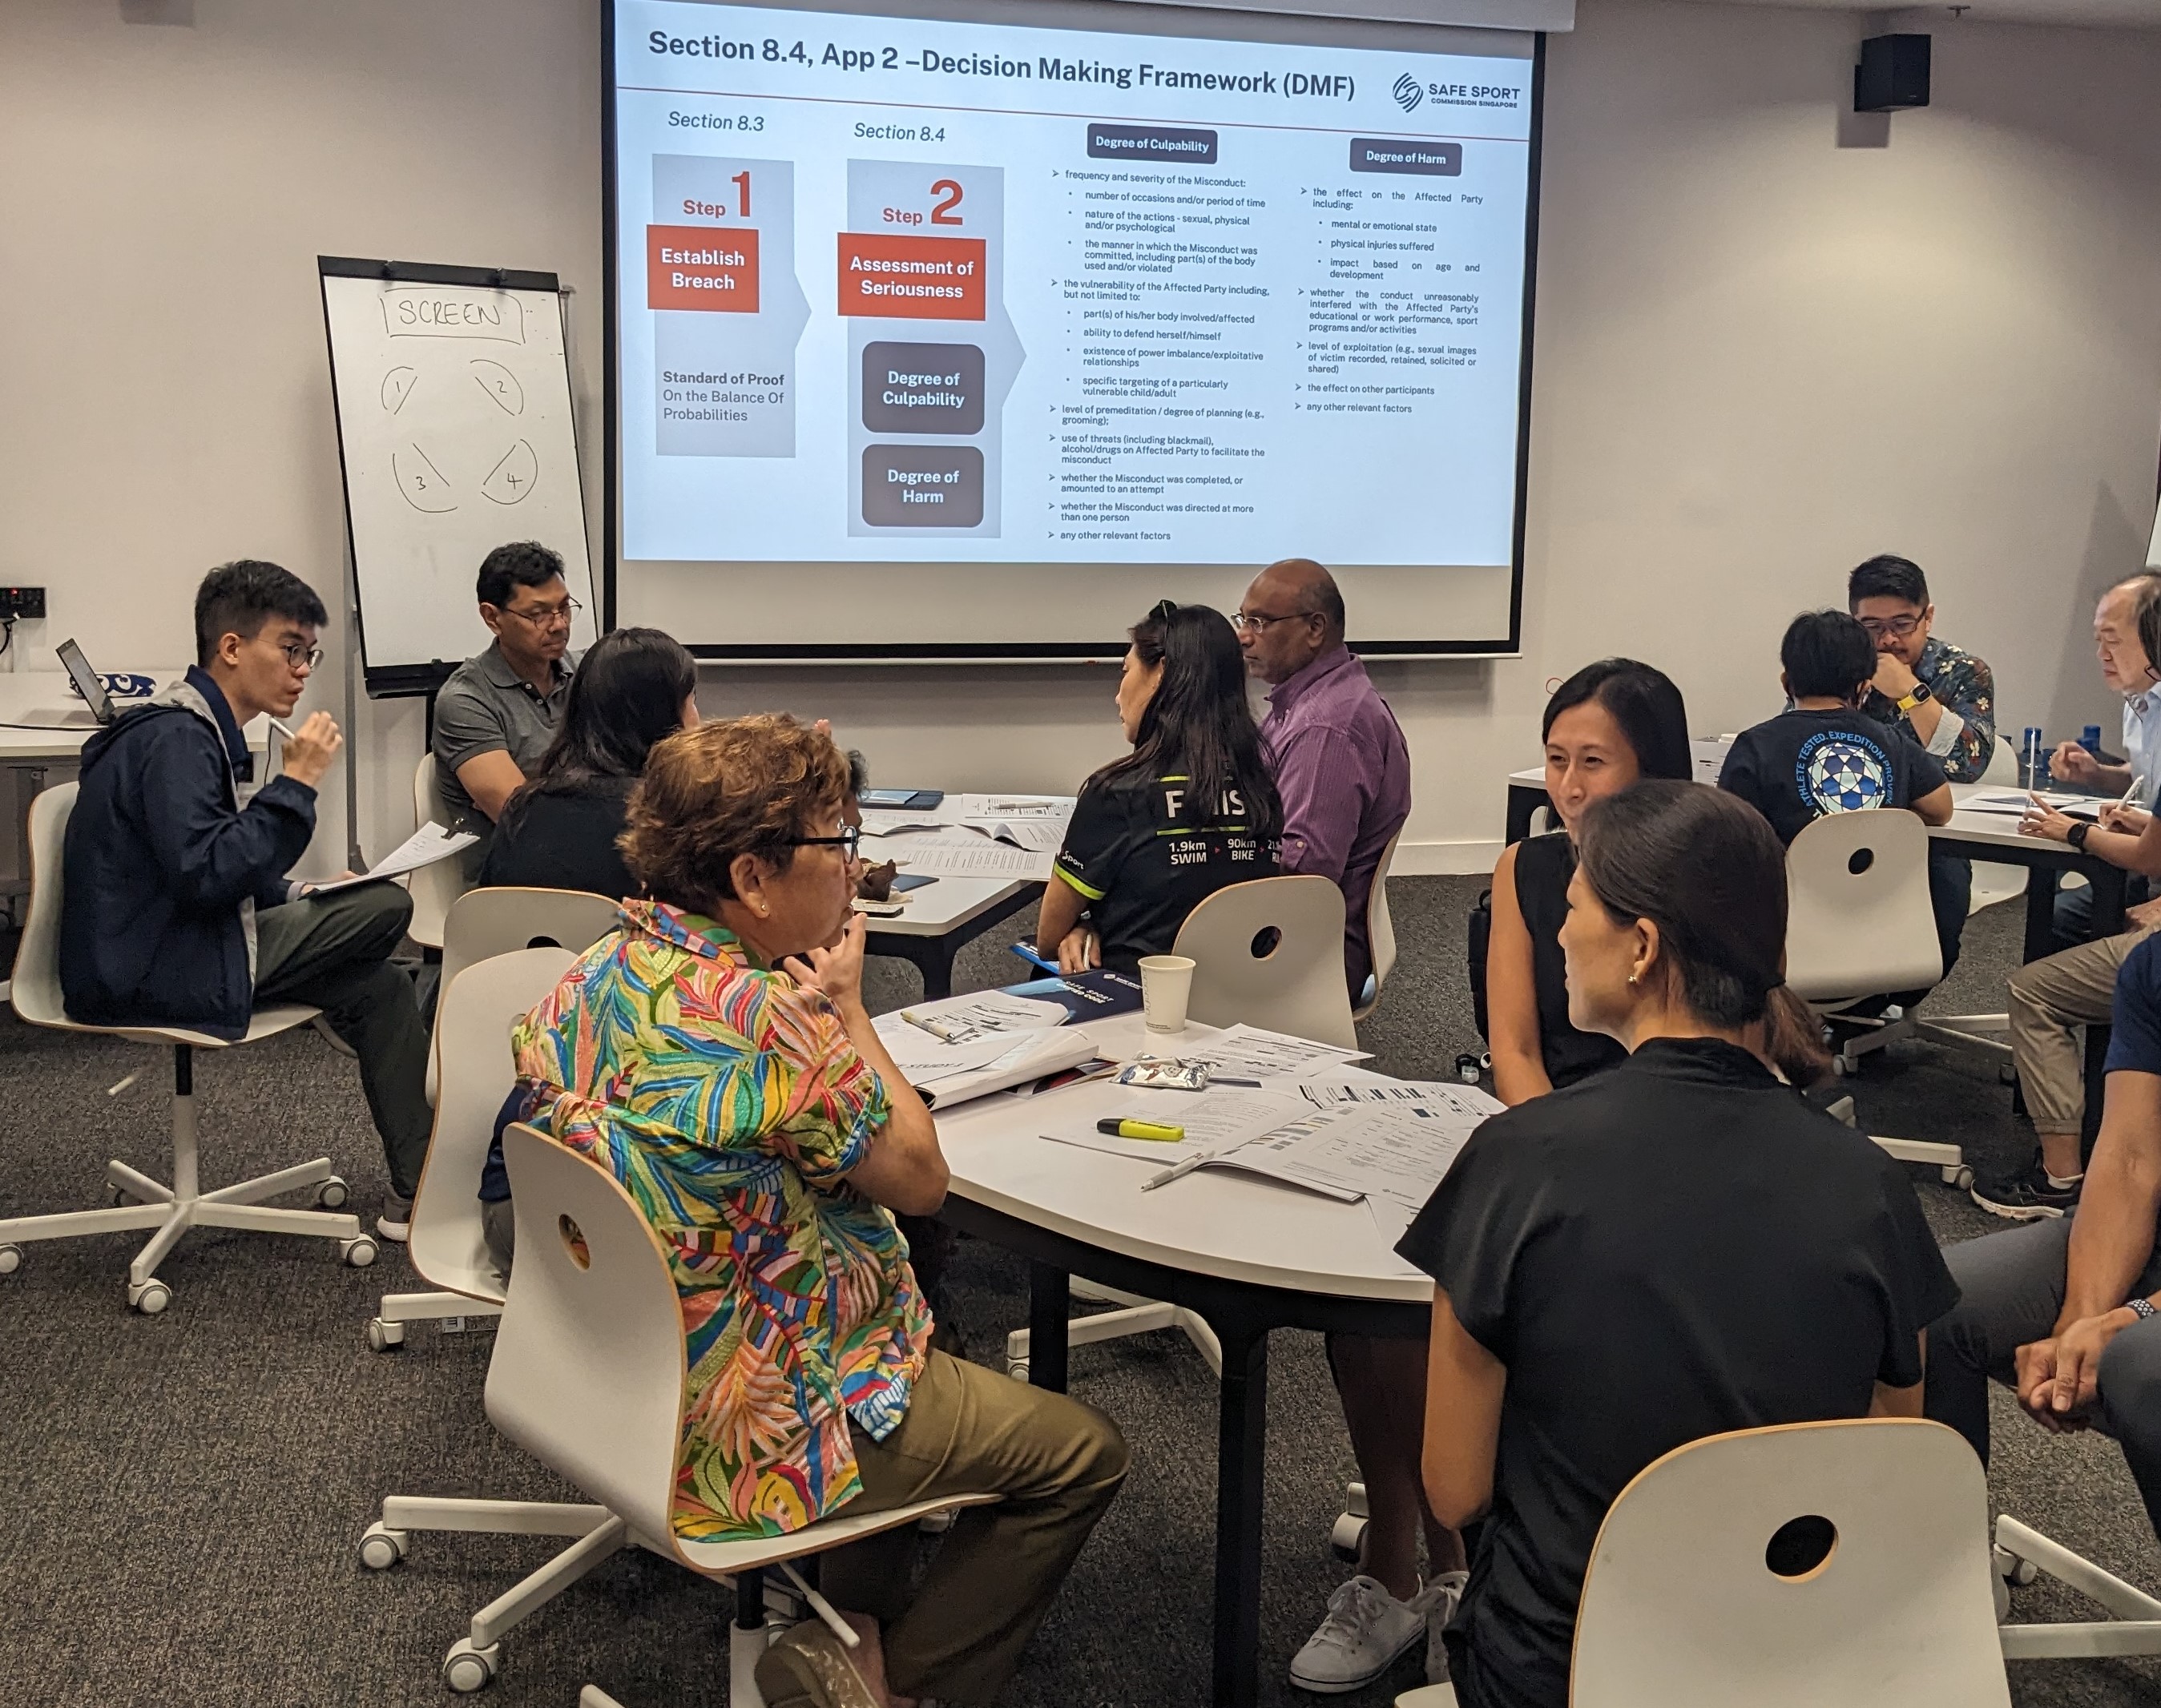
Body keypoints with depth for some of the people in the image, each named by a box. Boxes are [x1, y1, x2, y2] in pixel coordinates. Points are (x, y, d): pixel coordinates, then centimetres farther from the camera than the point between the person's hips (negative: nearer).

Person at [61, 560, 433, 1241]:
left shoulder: (198, 729, 16)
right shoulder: (175, 738, -18)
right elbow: (204, 873, -29)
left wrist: (302, 899, 9)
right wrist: (296, 784, -24)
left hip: (175, 950, 11)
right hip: (147, 975, -11)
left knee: (381, 985, 9)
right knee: (386, 908, -16)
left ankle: (417, 1191, 13)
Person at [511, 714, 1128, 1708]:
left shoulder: (593, 977, -4)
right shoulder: (759, 1018, -30)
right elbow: (918, 1179, -18)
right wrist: (849, 1007, -6)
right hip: (757, 1430, -9)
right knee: (1084, 1451, 7)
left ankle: (852, 1619, 24)